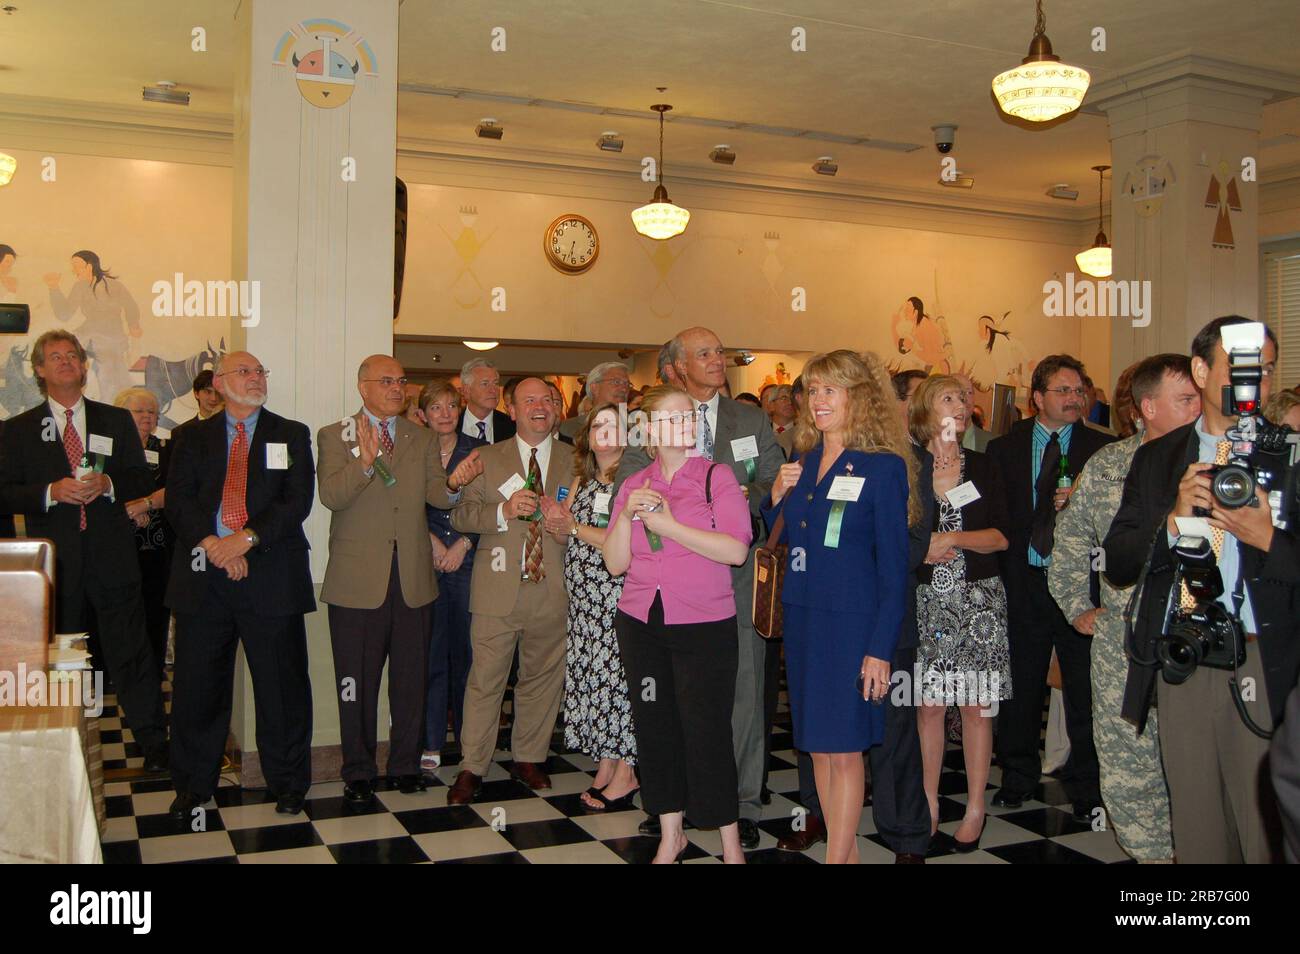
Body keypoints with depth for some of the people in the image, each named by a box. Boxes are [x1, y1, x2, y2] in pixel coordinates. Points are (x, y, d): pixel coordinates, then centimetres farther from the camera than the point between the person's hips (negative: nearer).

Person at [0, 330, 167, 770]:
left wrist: (107, 484, -12)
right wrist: (51, 492, -16)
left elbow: (143, 480, 7)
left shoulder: (116, 420, 9)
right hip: (55, 560, 0)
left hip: (112, 556, 0)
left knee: (131, 651, 2)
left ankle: (154, 744, 9)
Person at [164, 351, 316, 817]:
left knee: (282, 686, 4)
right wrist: (213, 545, -15)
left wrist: (246, 539, -15)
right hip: (203, 576, 2)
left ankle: (288, 783, 19)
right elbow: (178, 500, 1)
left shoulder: (291, 435, 8)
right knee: (196, 686, 8)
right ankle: (193, 784, 25)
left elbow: (297, 500, -3)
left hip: (271, 574, -1)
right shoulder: (194, 438, 12)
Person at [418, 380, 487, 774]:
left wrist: (463, 543, -6)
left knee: (467, 650, 2)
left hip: (468, 560, 0)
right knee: (431, 652, 1)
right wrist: (431, 542, -7)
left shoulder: (478, 450, 6)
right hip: (426, 562, 0)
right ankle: (431, 744, 9)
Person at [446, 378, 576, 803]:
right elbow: (459, 515, 0)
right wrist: (503, 510, -17)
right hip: (498, 588, -1)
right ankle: (472, 768, 11)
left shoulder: (575, 460, 9)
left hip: (552, 589, 2)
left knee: (542, 678, 11)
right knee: (485, 679, 1)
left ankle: (528, 758, 27)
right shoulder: (488, 458, 7)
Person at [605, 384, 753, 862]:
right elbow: (616, 563, 4)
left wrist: (667, 523, -16)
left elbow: (737, 550, -16)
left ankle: (730, 840, 16)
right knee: (654, 727, 11)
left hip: (705, 625, -4)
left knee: (707, 729, -1)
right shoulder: (633, 485, 8)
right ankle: (670, 833, 27)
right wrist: (627, 513, -12)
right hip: (641, 623, 4)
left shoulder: (716, 476, -4)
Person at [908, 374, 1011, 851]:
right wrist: (920, 549, -11)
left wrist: (951, 539, -13)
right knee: (929, 704, 3)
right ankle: (929, 804, 15)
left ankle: (975, 808, 14)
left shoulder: (982, 467, 7)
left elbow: (1001, 536, 0)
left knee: (976, 705, 2)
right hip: (926, 597, 0)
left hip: (978, 598, 1)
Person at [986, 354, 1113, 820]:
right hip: (1023, 583, 1)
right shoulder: (1003, 449, 6)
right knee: (1020, 687, 11)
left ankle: (1086, 789, 19)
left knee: (1085, 689, 4)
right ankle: (1017, 778, 27)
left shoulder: (1102, 448, 3)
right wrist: (995, 571, -3)